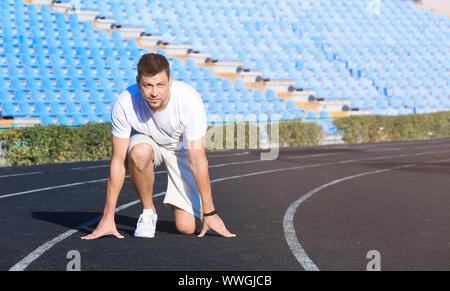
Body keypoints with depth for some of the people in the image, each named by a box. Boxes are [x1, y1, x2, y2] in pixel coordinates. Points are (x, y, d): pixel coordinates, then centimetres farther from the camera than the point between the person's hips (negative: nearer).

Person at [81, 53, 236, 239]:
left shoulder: (190, 100, -33)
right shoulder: (125, 103, -30)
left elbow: (197, 161, -27)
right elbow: (118, 162, -25)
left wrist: (210, 213, -25)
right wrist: (108, 218, -25)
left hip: (182, 149, -1)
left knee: (187, 227, -15)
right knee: (138, 153, -39)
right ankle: (148, 211, -11)